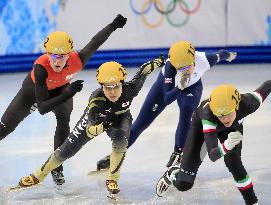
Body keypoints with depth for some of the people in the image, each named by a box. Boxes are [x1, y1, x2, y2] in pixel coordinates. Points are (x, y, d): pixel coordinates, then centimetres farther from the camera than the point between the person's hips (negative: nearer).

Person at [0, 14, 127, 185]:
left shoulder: (77, 60, -38)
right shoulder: (41, 67, -45)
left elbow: (95, 42, -19)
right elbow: (42, 108, -45)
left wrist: (114, 25, -9)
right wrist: (68, 94, -56)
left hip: (61, 88, 2)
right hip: (34, 89, -1)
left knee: (64, 120, -25)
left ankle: (57, 168, -10)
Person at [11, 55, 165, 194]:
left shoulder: (129, 90, -37)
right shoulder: (96, 98, -42)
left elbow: (142, 72, -16)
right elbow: (89, 130, -45)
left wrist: (157, 62, 0)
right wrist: (101, 127, -66)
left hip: (120, 118, 1)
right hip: (95, 120, -1)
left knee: (120, 140, -32)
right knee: (67, 149, -1)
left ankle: (113, 179, -8)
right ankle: (39, 176, 21)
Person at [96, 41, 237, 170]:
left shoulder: (204, 59, -38)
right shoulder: (170, 66, -42)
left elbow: (220, 54, -13)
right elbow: (166, 99, -43)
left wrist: (228, 55, 10)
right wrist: (180, 87, -62)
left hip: (192, 86, 1)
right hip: (167, 84, -1)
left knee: (186, 110, -31)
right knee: (141, 123, 1)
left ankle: (178, 153, -11)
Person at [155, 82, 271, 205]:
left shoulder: (247, 103, -40)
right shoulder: (208, 115, -46)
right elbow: (212, 155, -51)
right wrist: (226, 145, -74)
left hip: (234, 126, 2)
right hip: (202, 124, -2)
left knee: (232, 161, -29)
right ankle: (173, 173, 32)